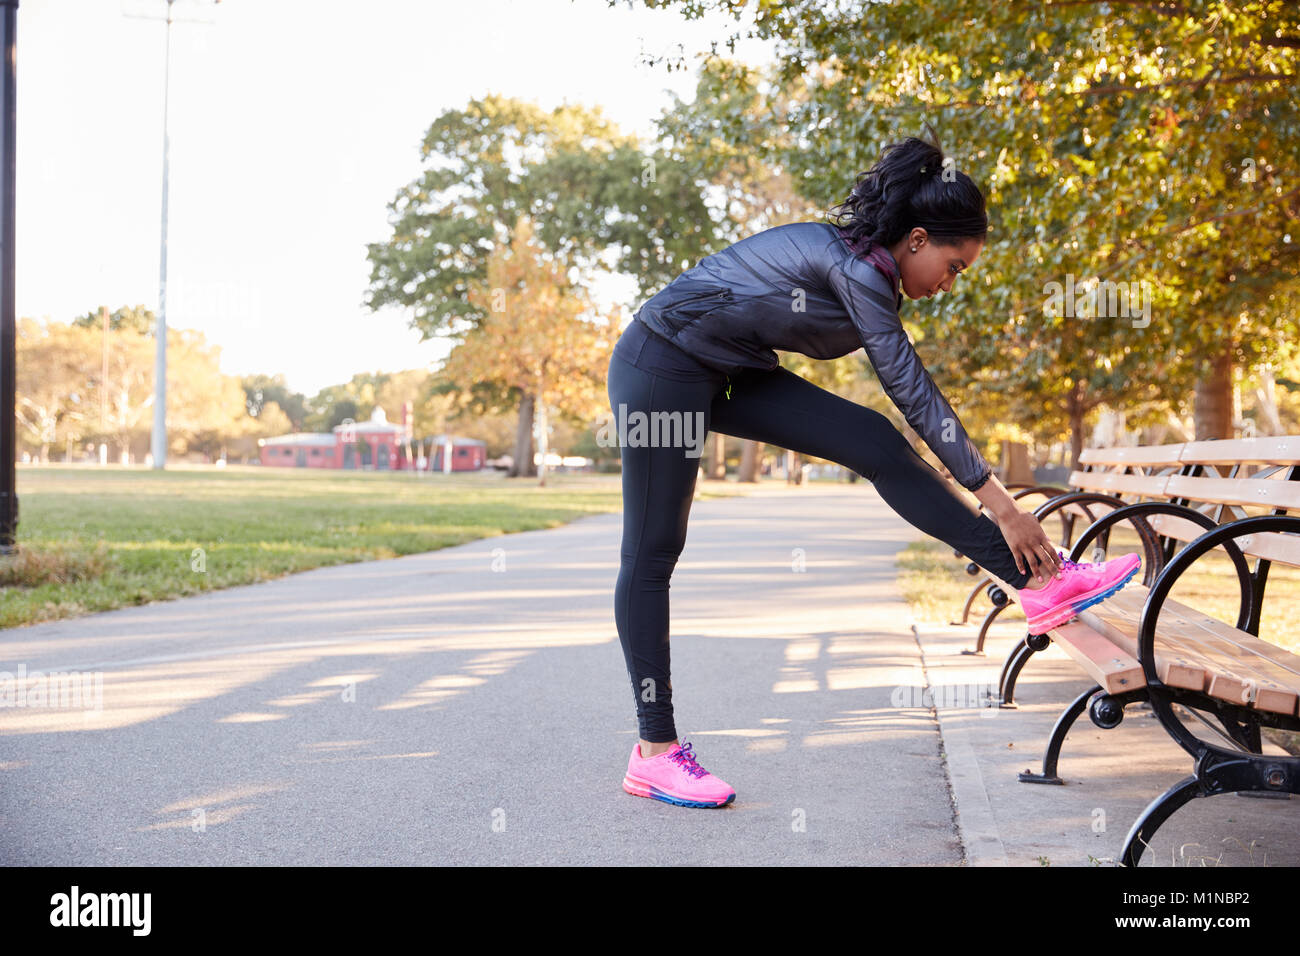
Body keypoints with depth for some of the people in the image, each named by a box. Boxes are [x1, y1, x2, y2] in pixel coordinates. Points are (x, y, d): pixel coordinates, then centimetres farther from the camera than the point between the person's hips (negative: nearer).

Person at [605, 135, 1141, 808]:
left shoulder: (865, 266, 7)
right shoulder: (855, 267, -21)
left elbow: (913, 401, 12)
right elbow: (918, 398, -23)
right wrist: (1002, 506, -21)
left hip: (731, 373, 9)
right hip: (663, 365, -9)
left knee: (877, 446, -6)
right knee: (652, 553, -4)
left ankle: (1040, 583, -10)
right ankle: (653, 752, 1)